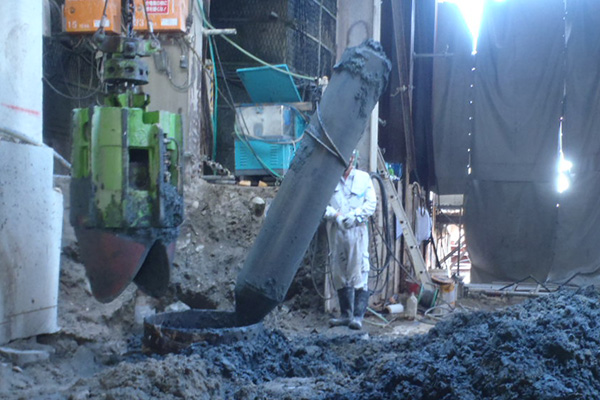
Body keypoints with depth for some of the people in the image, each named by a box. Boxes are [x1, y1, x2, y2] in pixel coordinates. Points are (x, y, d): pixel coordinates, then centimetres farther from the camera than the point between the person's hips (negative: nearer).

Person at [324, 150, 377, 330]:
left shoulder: (364, 178, 7)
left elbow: (371, 203, 1)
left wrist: (354, 216, -12)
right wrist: (335, 215, -16)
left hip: (357, 230, -2)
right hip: (336, 230, 2)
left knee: (359, 272, -9)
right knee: (339, 274, 7)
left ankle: (358, 316, -8)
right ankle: (346, 314, 17)